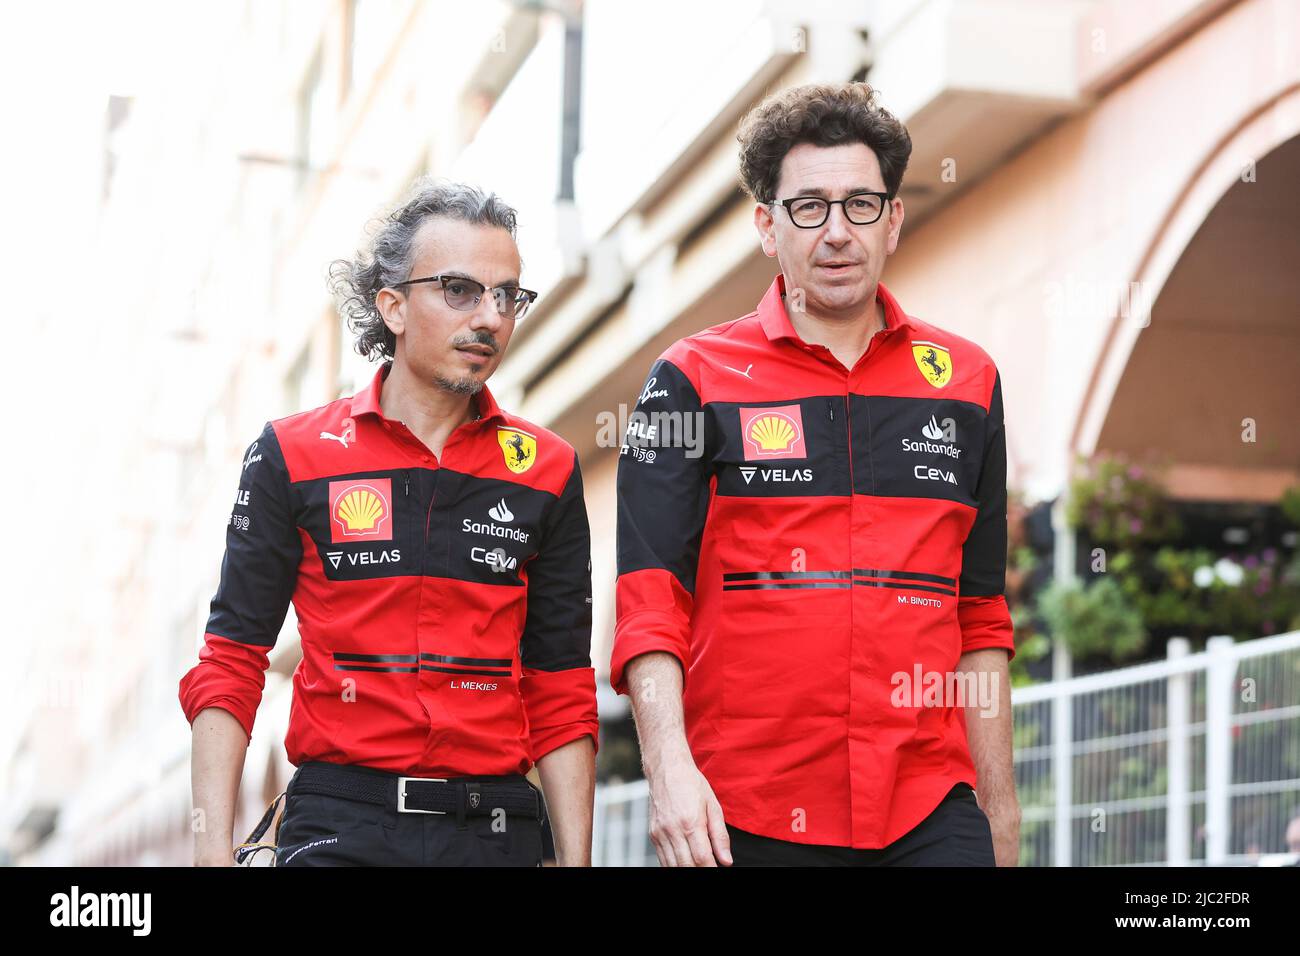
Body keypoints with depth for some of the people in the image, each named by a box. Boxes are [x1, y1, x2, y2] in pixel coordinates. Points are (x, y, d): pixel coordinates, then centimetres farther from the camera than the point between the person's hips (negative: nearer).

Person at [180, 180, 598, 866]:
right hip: (340, 830, -2)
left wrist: (575, 858, 2)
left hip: (495, 831, 2)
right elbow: (230, 667, 2)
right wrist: (212, 847, -6)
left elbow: (561, 697, 8)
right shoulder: (294, 455, 1)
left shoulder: (546, 470, 6)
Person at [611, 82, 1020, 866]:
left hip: (930, 815, 2)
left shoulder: (966, 381, 11)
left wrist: (1000, 808, 13)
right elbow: (650, 602, -4)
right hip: (743, 819, -2)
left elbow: (979, 622, 15)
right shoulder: (695, 381, 2)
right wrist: (670, 768, -17)